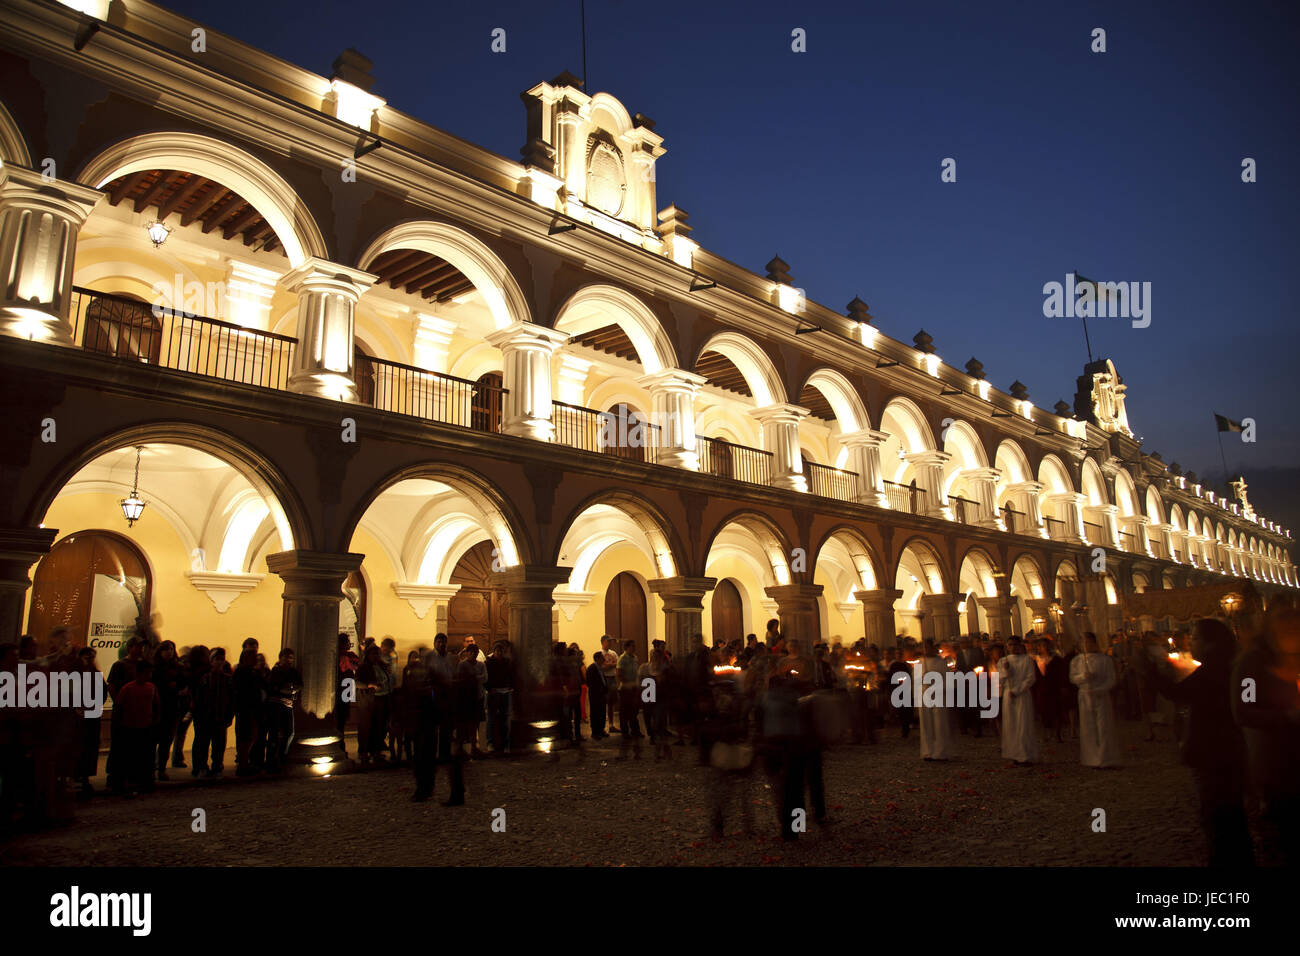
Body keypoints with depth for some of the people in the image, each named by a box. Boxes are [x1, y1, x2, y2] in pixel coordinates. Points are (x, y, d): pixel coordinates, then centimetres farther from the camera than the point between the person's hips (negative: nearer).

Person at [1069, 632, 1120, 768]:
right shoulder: (1077, 660, 8)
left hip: (1101, 696, -3)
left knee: (1103, 727, -3)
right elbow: (1072, 678, 7)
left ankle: (1106, 759, 2)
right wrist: (1083, 676, -14)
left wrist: (1098, 690, -18)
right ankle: (1094, 759, 9)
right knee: (1089, 728, 3)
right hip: (1084, 696, 3)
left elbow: (1111, 680, -5)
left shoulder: (1105, 660, -2)